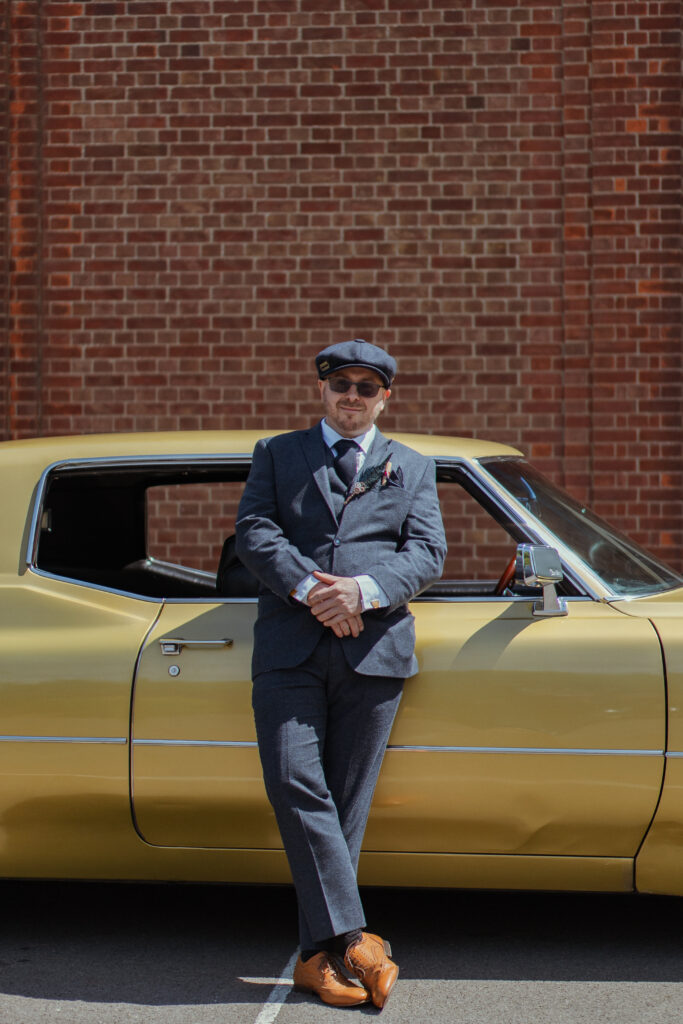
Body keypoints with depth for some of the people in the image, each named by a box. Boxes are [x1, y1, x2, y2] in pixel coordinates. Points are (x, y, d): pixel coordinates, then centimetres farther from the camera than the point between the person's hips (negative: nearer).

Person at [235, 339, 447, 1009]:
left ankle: (319, 955, 6)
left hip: (375, 648, 0)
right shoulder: (277, 455, 17)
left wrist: (366, 589, -14)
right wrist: (307, 587, -13)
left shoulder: (413, 469, 19)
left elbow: (427, 552, 5)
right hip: (288, 648, 0)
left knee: (346, 803, 0)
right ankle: (351, 939, -9)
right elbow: (253, 532, 3)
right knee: (296, 788, -13)